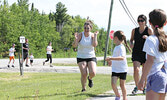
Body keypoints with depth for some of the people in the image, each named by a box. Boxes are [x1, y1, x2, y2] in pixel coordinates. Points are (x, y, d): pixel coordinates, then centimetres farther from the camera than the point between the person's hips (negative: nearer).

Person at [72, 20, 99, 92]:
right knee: (84, 74, -14)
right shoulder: (80, 35, -8)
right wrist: (76, 39, -36)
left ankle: (90, 78, 19)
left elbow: (95, 45, -21)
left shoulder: (92, 35, -4)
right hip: (81, 57, -1)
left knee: (93, 73, -18)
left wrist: (95, 35, -22)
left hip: (91, 57, 1)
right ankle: (83, 88, 8)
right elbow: (74, 45, -18)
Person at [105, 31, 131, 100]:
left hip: (122, 69, -6)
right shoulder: (116, 47, 10)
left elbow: (122, 57, -34)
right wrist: (111, 61, 19)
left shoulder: (121, 47, -18)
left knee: (122, 84, 5)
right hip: (115, 69, 6)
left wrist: (111, 58, -40)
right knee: (113, 83, -7)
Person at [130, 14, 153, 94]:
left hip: (145, 53, -1)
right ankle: (137, 87, 1)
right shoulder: (134, 30, 4)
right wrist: (131, 44, -3)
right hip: (136, 53, 1)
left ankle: (144, 87, 26)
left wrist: (147, 38, -24)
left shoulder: (148, 30, -4)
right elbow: (131, 39, 19)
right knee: (136, 69, -17)